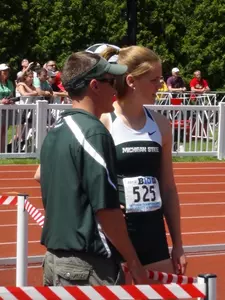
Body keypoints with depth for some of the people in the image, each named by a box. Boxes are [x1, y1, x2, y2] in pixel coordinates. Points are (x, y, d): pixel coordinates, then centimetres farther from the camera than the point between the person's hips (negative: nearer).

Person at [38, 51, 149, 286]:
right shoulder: (93, 133, -15)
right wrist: (134, 265, -11)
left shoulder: (54, 132, 12)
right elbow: (106, 209, -18)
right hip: (88, 266, -9)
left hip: (54, 258, 9)